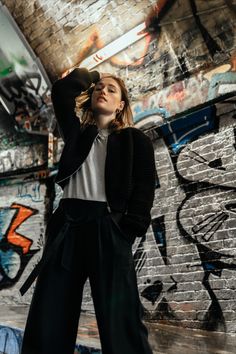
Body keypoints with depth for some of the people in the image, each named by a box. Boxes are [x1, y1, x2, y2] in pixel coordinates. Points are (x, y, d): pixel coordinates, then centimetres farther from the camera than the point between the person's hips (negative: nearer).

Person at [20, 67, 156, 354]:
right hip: (67, 223, 4)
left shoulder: (135, 139, 13)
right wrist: (92, 77, 27)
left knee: (119, 320, -9)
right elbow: (62, 91, 11)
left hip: (108, 225, -3)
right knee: (48, 318, 0)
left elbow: (145, 184, 3)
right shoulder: (77, 131, 21)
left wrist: (131, 226, -10)